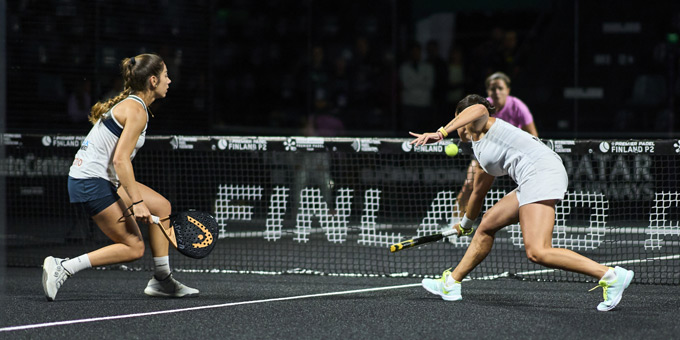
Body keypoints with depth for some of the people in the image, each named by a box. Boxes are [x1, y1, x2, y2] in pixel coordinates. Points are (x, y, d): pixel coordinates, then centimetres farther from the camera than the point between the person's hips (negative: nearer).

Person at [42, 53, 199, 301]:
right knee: (133, 247, -8)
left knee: (162, 206, 12)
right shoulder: (137, 111, -15)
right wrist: (137, 202, -24)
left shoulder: (128, 103, 15)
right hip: (91, 182, -10)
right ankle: (62, 267, -10)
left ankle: (162, 280, 16)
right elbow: (120, 160, -23)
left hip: (104, 178, 10)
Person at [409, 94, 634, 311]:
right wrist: (466, 223, 59)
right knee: (488, 225, 21)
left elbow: (479, 109, -20)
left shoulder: (483, 126, 7)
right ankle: (451, 283, 32)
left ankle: (610, 276, -24)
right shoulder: (480, 147, 32)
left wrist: (441, 132, -25)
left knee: (537, 253, -21)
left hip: (541, 172, -10)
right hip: (533, 181, 10)